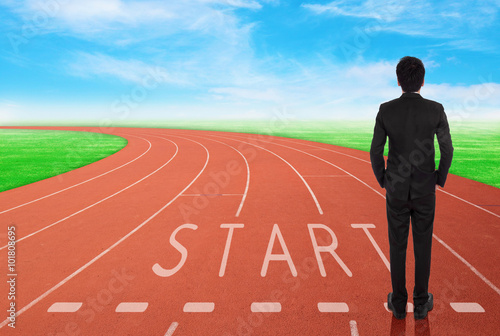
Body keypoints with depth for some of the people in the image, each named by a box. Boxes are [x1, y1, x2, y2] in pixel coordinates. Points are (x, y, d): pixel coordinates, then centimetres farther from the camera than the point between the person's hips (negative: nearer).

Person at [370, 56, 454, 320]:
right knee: (422, 246, 13)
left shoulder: (385, 110, -10)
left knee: (397, 246, 12)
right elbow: (447, 150, -4)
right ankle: (421, 303, 25)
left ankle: (398, 303, 23)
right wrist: (440, 179, 14)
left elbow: (375, 152, -6)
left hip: (396, 189, 0)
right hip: (424, 190, 0)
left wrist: (383, 181, 11)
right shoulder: (435, 110, -10)